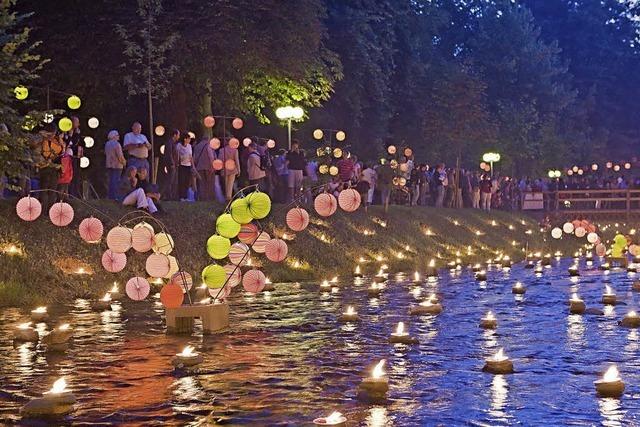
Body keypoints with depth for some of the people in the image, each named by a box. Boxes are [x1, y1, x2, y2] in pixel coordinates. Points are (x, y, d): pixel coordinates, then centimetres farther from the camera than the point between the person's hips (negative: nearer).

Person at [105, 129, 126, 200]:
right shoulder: (117, 144, -15)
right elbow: (120, 156, -18)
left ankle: (109, 195, 13)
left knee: (111, 180, 13)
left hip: (109, 165, 8)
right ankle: (114, 196, -8)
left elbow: (105, 154, 16)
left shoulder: (107, 144, 9)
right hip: (117, 165, -8)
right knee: (116, 181, -5)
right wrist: (124, 162, -2)